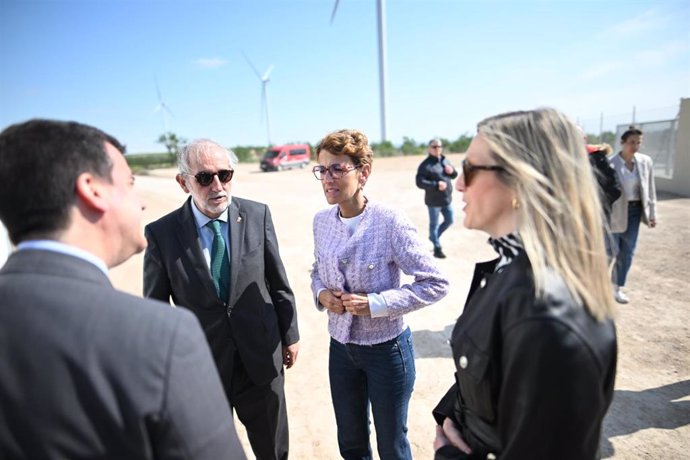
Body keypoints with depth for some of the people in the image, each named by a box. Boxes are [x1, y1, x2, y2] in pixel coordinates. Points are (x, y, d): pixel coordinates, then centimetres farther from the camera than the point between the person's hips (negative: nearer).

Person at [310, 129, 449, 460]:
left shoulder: (390, 222, -21)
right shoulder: (321, 221, -4)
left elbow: (436, 283, -17)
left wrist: (376, 304, -24)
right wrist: (321, 293, -10)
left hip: (387, 348, -4)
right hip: (341, 347, 5)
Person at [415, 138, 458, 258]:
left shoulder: (445, 160, 10)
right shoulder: (426, 164, -13)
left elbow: (454, 175, 19)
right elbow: (419, 182, -20)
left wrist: (452, 171, -5)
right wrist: (436, 185, -26)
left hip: (446, 199, 7)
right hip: (434, 200, -7)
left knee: (449, 221, 17)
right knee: (434, 224, 4)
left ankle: (434, 237, 37)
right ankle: (437, 248, 14)